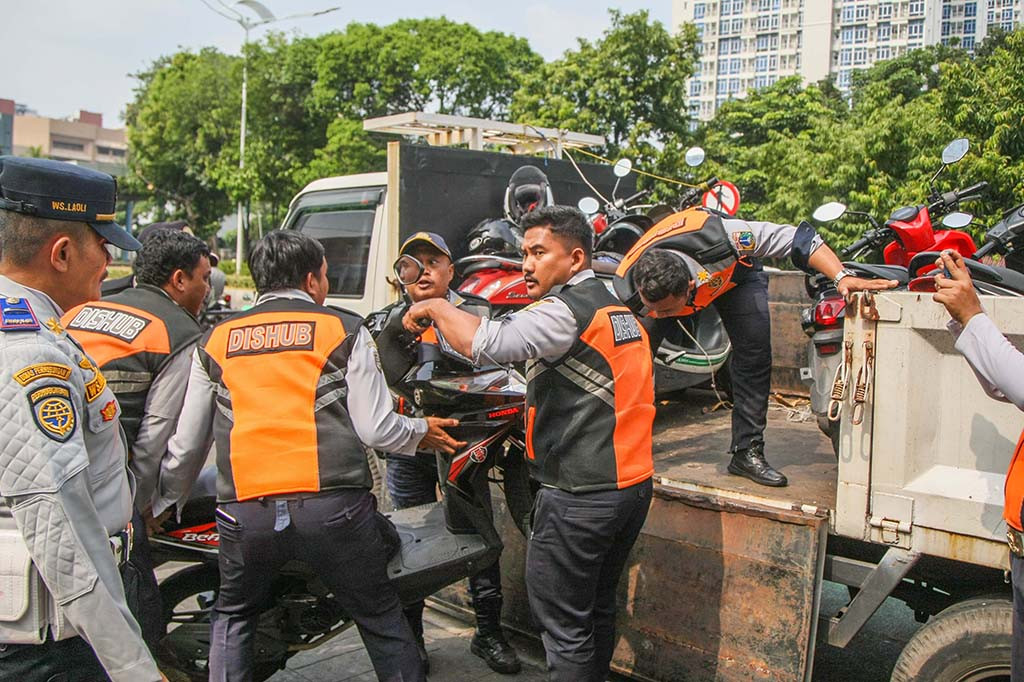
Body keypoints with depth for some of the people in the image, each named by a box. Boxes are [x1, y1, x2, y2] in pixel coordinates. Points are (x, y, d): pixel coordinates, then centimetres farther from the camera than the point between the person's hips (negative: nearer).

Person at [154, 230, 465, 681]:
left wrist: (161, 504, 30)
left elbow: (186, 444, 14)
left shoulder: (215, 341, 12)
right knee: (380, 619, 15)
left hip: (244, 511, 3)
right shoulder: (345, 330, 3)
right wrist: (421, 432, 17)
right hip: (333, 506, -2)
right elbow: (375, 429, -3)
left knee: (232, 616, 26)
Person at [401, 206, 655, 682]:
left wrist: (433, 307, -14)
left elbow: (486, 343, -30)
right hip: (633, 485, 10)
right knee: (598, 609, 23)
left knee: (564, 625, 3)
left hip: (579, 498, -10)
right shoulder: (616, 308, 15)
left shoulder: (566, 309, -16)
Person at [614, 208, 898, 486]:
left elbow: (792, 238, -35)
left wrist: (842, 277, -44)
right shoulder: (628, 289, -36)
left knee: (755, 351, -17)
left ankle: (747, 451, -7)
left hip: (733, 272, 0)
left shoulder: (717, 237, -45)